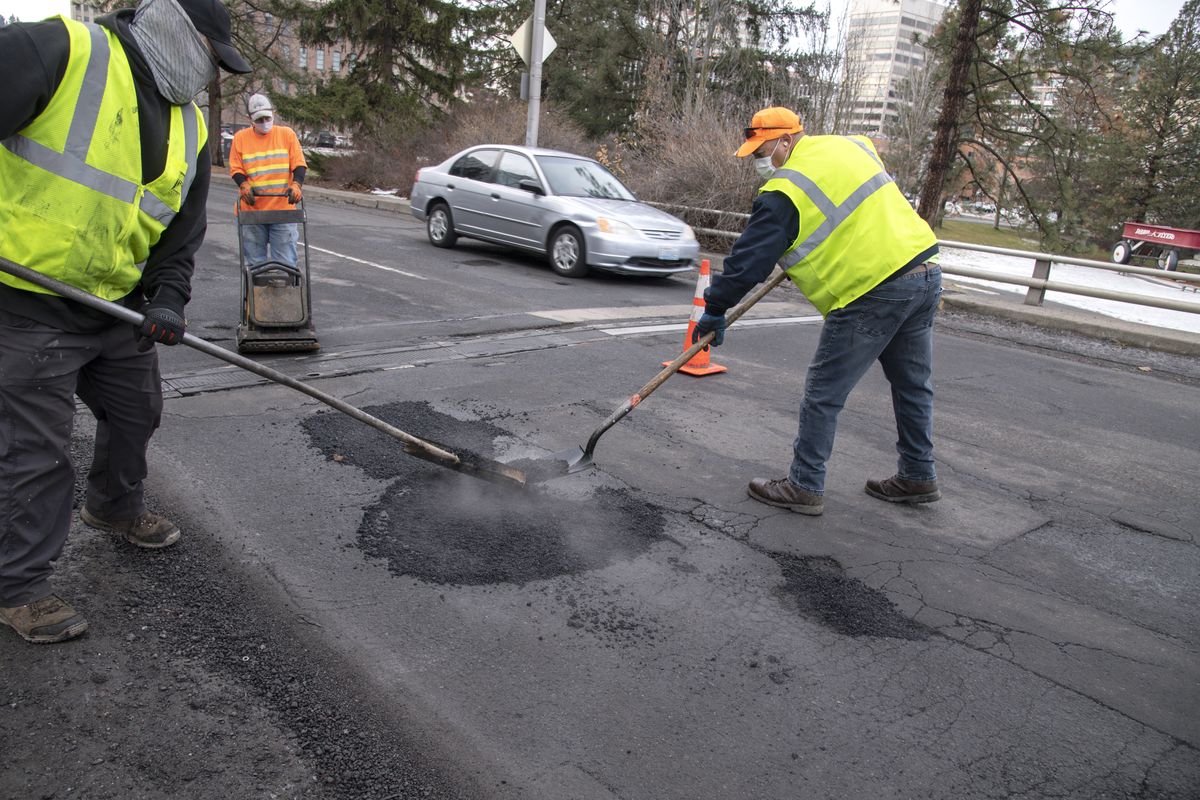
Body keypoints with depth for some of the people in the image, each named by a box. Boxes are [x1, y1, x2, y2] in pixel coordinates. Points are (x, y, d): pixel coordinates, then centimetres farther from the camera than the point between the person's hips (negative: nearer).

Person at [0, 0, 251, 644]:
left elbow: (182, 229, 11)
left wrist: (167, 300, -3)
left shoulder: (190, 126, 8)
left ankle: (115, 507, 48)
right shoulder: (59, 52, -15)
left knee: (136, 413, 21)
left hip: (117, 306, 7)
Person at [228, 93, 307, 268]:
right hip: (252, 210, 1)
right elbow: (236, 168, 7)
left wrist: (296, 184, -14)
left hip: (283, 209, -1)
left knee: (285, 261, -2)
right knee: (255, 261, 7)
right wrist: (244, 185, -13)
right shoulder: (240, 137, 6)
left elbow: (299, 164, 3)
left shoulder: (287, 134, 5)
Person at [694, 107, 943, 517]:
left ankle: (805, 486, 12)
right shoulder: (853, 145, 12)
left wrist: (715, 310, 2)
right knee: (913, 385, 19)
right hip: (925, 271, 9)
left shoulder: (785, 191, -11)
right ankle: (918, 476, 33)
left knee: (823, 394, 2)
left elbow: (749, 258, -8)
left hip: (872, 293, -9)